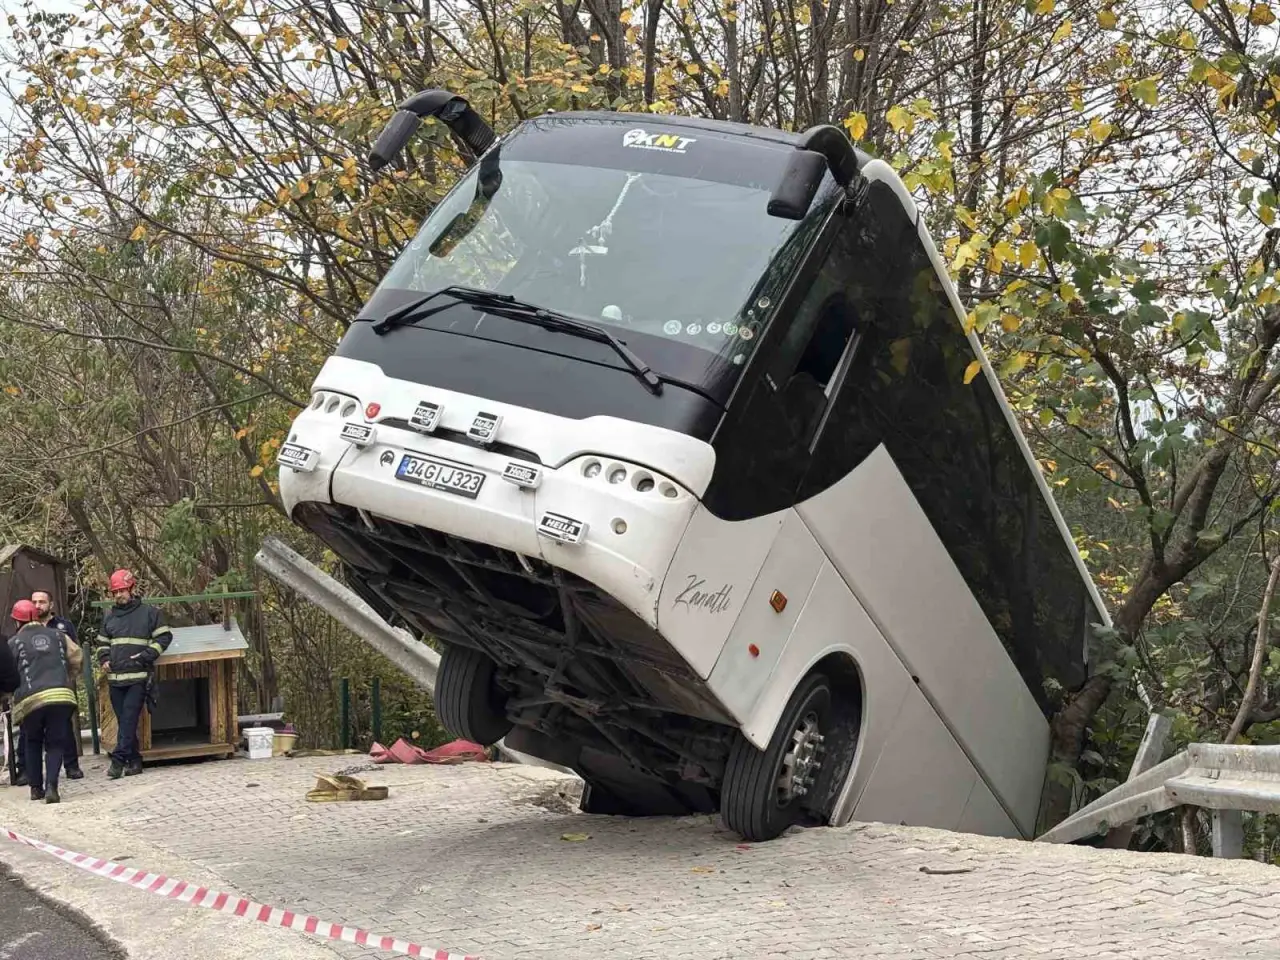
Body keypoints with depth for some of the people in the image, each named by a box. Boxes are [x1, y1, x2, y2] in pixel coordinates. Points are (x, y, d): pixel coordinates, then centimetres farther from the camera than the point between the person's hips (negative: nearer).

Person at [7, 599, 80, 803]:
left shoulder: (13, 643, 7)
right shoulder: (58, 636, 15)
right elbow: (76, 660, 16)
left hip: (31, 700, -1)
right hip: (61, 695, 1)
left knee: (33, 743, 21)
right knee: (55, 743, 9)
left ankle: (36, 787, 21)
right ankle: (51, 786, -10)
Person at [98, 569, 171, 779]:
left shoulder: (149, 612, 2)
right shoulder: (109, 616, 17)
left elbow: (164, 636, 1)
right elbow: (103, 643, 27)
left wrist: (146, 655, -10)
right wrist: (104, 659, 7)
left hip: (139, 676, -5)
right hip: (115, 677, 5)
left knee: (129, 718, -12)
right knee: (123, 720, 6)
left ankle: (119, 759, -14)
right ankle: (134, 761, 12)